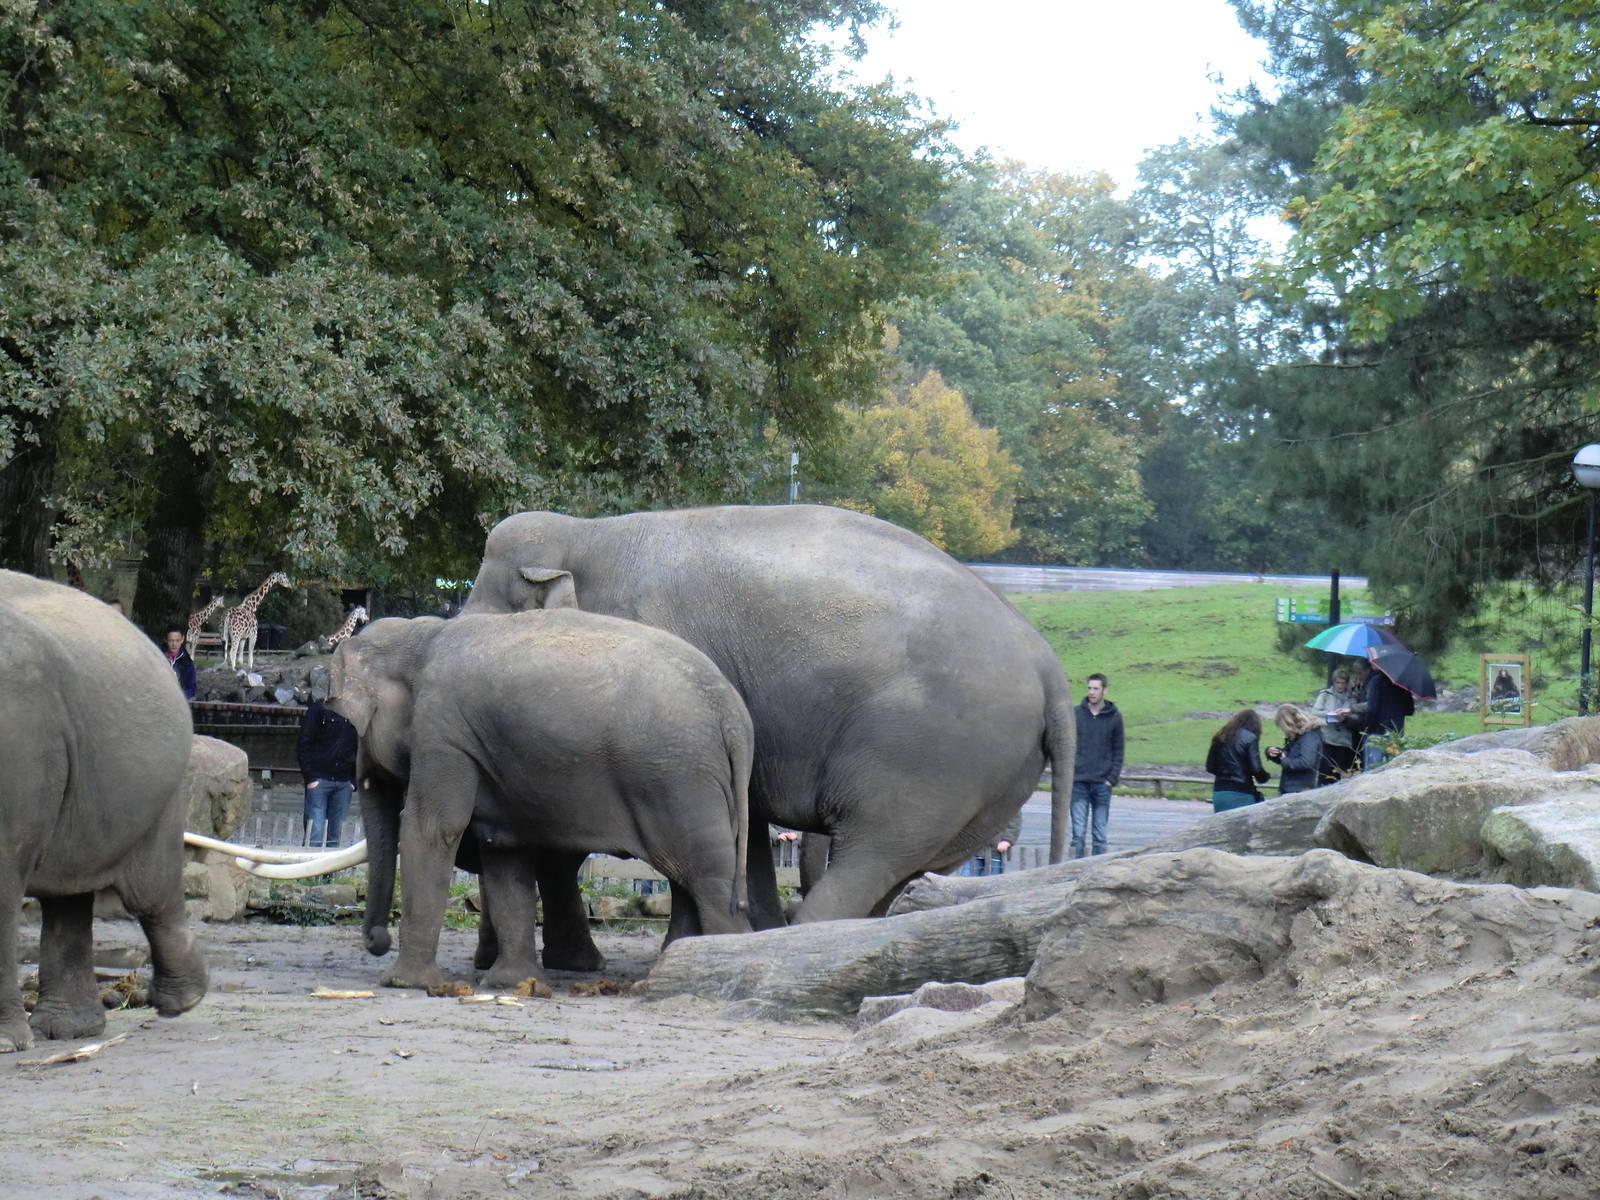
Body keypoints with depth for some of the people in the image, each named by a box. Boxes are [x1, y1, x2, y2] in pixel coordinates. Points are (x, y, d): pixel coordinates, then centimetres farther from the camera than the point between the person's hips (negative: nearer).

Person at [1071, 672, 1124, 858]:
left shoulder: (1114, 717, 4)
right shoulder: (1075, 714, 4)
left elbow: (1118, 752, 6)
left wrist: (1112, 778, -5)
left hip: (1102, 785, 0)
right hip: (1079, 783, 0)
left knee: (1100, 835, 3)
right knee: (1078, 833, -3)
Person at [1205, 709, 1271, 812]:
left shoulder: (1220, 737, 10)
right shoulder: (1250, 739, -6)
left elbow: (1210, 767, 11)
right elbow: (1256, 769, -11)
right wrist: (1265, 777, 9)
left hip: (1219, 793, 5)